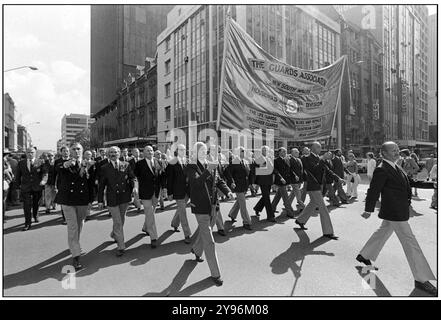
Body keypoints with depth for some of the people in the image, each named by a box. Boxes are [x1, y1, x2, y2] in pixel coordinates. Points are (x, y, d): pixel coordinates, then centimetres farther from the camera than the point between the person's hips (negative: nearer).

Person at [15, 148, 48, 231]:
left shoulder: (40, 163, 0)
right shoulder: (21, 163, 6)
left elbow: (45, 173, -7)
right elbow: (18, 175, 15)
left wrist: (43, 181, -25)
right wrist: (19, 184, 11)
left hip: (37, 187, 0)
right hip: (25, 188, 0)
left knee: (36, 204, 15)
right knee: (27, 206, -4)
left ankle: (35, 216, 41)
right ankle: (27, 224, 4)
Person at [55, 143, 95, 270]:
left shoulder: (87, 166, 3)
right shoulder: (64, 164, 0)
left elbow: (91, 185, 4)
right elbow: (57, 168, -25)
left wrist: (90, 200, 1)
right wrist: (65, 164, -48)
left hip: (83, 201, 2)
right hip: (68, 200, -2)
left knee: (79, 226, 17)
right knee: (72, 228, -3)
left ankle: (74, 246, 41)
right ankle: (76, 256, 3)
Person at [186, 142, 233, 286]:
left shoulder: (211, 165, 7)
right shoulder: (191, 167, -8)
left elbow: (219, 181, 9)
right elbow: (196, 182, -25)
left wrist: (227, 191, -8)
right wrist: (208, 170, -36)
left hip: (213, 206, 6)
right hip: (201, 207, -6)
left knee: (205, 232, 25)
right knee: (209, 242, -2)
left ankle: (196, 250, 55)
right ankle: (215, 274, 12)